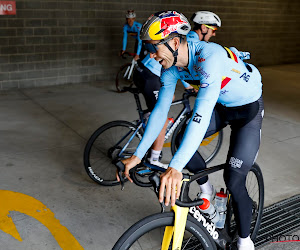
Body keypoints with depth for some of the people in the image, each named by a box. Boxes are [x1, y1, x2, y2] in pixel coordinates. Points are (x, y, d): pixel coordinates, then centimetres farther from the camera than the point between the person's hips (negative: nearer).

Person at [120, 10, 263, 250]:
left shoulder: (210, 56, -37)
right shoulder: (171, 66, -13)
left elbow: (201, 114, -47)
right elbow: (160, 109, -10)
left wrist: (176, 167, -54)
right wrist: (137, 155, -15)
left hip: (248, 109, -7)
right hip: (221, 106, 7)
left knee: (234, 181, -10)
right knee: (182, 140, -11)